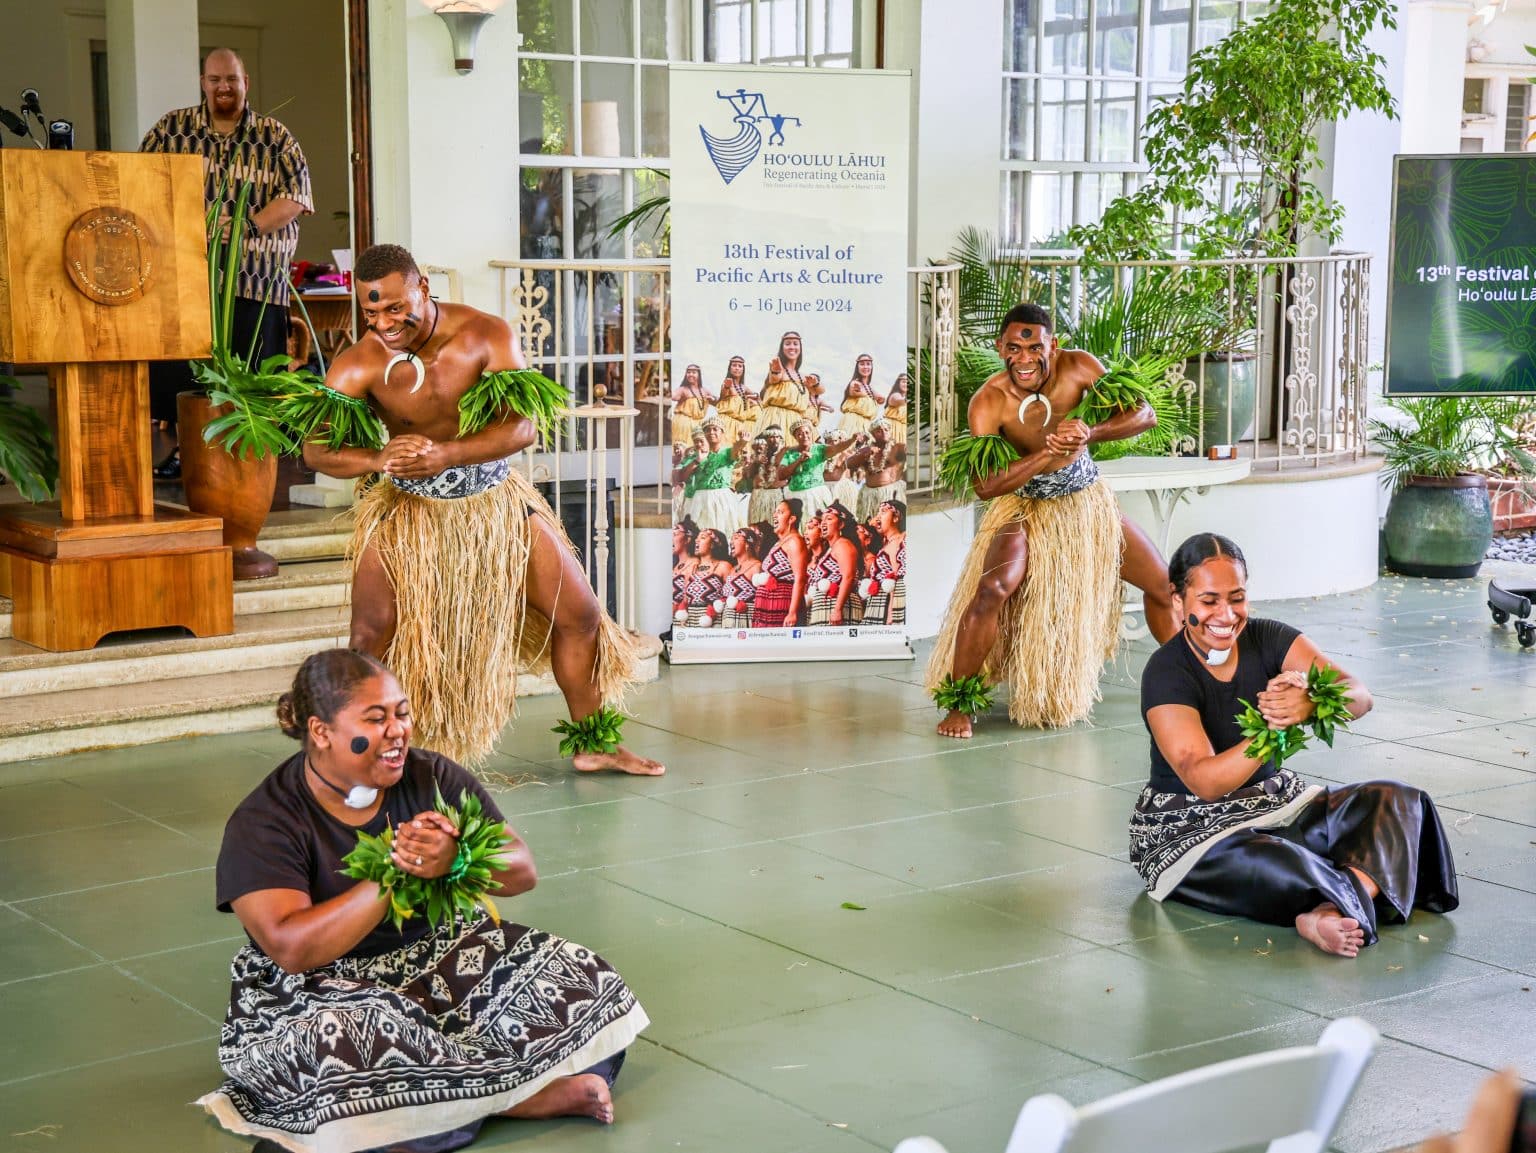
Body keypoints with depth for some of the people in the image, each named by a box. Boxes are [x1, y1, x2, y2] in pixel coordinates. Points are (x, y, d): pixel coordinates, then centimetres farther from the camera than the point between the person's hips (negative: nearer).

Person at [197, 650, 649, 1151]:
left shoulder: (432, 777, 1)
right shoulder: (262, 823, -11)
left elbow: (522, 871, -3)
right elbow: (292, 949, -23)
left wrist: (455, 861, -26)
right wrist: (394, 873, -26)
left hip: (441, 956, 4)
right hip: (319, 991, -4)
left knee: (580, 980, -13)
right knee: (341, 1039, -38)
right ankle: (532, 1095, -23)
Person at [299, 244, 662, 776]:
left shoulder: (487, 335, -17)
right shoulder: (358, 366, -16)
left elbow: (523, 426, -24)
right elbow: (316, 449, -20)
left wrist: (443, 454, -40)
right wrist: (377, 458, -41)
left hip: (497, 499, 2)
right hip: (409, 510, -1)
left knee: (580, 614, 4)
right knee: (373, 638, -15)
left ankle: (593, 744, 21)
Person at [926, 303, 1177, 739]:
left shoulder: (1078, 367, -17)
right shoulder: (989, 403, -24)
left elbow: (1144, 413, -16)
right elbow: (983, 485, -31)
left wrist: (1091, 434, -35)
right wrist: (1047, 455, -41)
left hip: (1088, 503, 4)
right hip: (1026, 509, -4)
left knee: (1163, 584, 10)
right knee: (991, 592, -27)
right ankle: (959, 703, -11)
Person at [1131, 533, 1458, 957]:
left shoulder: (1268, 639, -3)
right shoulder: (1166, 674, -17)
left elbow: (1359, 696, -15)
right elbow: (1205, 782, -27)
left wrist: (1311, 704, -39)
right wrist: (1272, 729, -42)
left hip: (1273, 802, 7)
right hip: (1189, 829, -7)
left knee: (1396, 802, -16)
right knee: (1272, 865, -41)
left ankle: (1328, 915, -38)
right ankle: (1358, 899, -17)